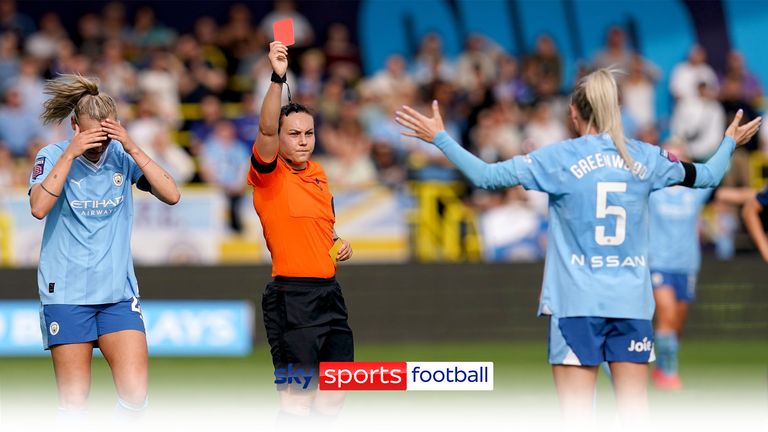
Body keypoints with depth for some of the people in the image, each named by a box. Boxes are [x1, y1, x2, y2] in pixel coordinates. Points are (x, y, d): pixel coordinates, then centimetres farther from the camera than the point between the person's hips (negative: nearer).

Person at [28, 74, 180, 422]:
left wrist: (133, 148, -16)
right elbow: (39, 208, -19)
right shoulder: (53, 156, -2)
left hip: (119, 293, 2)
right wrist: (70, 154, -21)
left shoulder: (122, 156, 3)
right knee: (73, 405, -4)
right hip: (67, 293, -2)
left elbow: (171, 195, -8)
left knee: (135, 394, -10)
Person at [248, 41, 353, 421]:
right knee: (297, 400, -7)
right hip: (292, 298, -7)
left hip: (329, 291, 7)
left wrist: (340, 244, 11)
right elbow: (266, 129, -27)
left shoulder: (319, 174, 14)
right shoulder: (270, 174, -7)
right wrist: (277, 79, -38)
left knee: (333, 394, 10)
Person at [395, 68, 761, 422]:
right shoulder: (645, 158, 5)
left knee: (576, 418, -2)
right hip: (632, 304, 3)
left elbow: (486, 176, -7)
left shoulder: (560, 158, -5)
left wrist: (438, 137, 3)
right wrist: (730, 142, 40)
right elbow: (707, 176, 20)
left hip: (577, 303, -3)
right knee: (635, 418, 5)